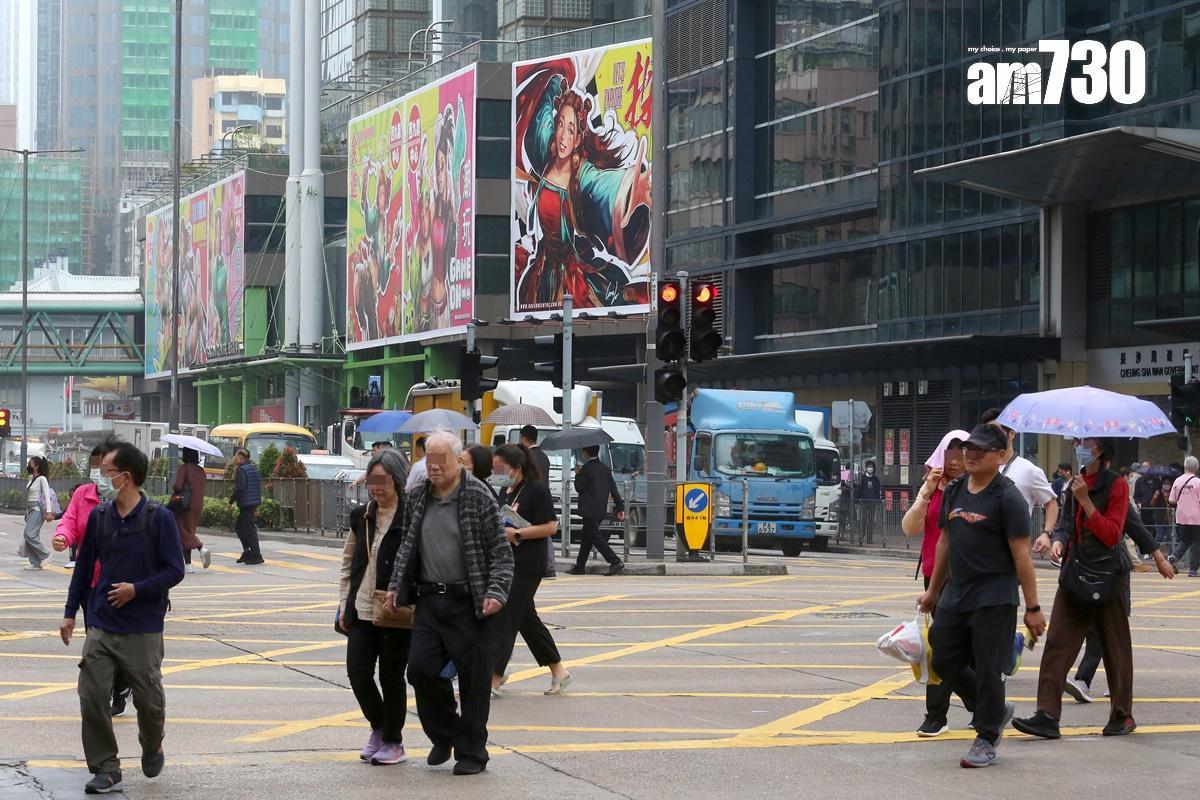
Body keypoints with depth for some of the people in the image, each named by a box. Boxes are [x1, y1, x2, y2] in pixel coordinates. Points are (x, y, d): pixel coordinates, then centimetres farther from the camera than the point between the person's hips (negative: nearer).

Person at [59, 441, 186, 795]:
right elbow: (85, 567, 14)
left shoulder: (158, 518, -9)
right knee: (92, 697, -6)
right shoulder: (98, 516, 4)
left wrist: (137, 589, -18)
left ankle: (152, 746, 36)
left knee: (149, 699, 5)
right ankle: (106, 770, 4)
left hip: (143, 629, -3)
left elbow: (174, 570, -7)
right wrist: (70, 613, 14)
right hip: (101, 626, 4)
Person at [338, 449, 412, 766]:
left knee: (391, 677, 4)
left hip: (397, 614, -5)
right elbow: (348, 562, 17)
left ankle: (393, 741, 19)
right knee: (358, 672, 1)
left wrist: (413, 606, -14)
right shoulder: (361, 517, 10)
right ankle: (378, 728, 25)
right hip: (362, 610, 5)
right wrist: (344, 604, 11)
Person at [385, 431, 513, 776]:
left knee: (474, 677, 1)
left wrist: (496, 592, -15)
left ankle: (471, 752, 14)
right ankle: (444, 735, 19)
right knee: (420, 667, -4)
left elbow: (501, 552, -5)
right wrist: (396, 586, 12)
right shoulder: (417, 498, 9)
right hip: (429, 600, 4)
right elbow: (406, 547, 21)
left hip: (470, 604, -4)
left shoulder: (478, 497, -6)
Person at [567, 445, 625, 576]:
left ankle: (615, 562, -17)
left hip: (590, 510, -8)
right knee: (587, 537, 15)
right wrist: (620, 507, 9)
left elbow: (579, 488, -10)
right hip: (601, 510, 8)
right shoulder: (605, 468, 9)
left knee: (595, 536, -7)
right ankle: (579, 566, 19)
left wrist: (578, 475, 7)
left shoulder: (586, 468, -13)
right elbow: (613, 488, 8)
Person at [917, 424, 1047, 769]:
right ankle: (995, 711, 29)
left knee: (987, 671, -2)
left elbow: (1021, 555, -12)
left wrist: (1033, 608, -13)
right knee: (944, 662, 9)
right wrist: (933, 591, 22)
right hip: (955, 595, 7)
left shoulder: (1008, 497, -10)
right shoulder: (954, 491, 10)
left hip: (994, 601, -7)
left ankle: (986, 740, 11)